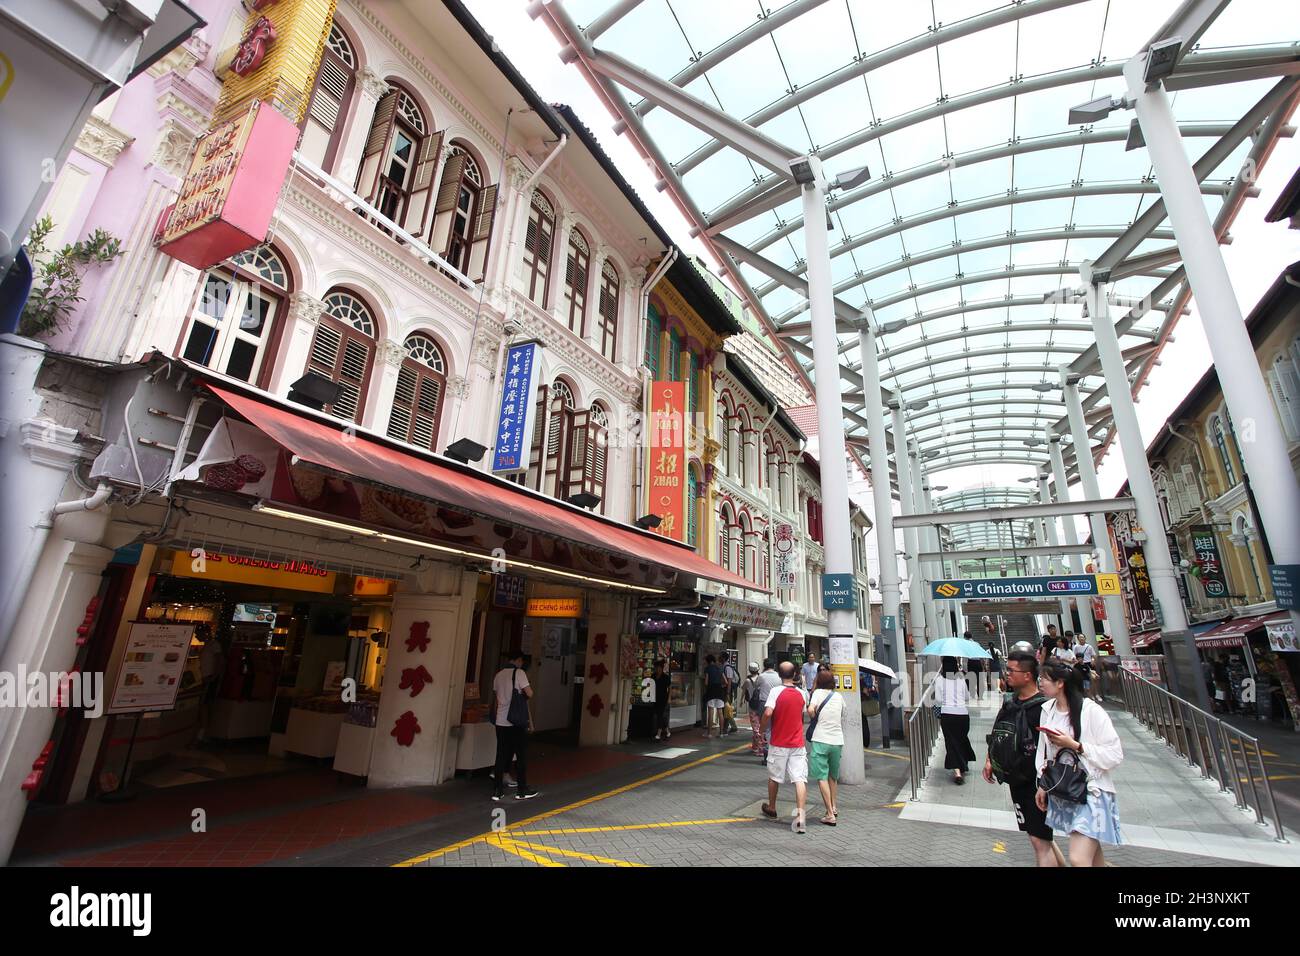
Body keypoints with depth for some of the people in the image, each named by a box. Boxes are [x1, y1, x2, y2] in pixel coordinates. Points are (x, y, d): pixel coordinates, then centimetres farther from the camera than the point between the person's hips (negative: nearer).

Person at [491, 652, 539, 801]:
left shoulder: (498, 675, 9)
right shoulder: (519, 673, -10)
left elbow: (495, 700, 16)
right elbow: (529, 694, -15)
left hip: (501, 722, 6)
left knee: (501, 755, 11)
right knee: (521, 755, 6)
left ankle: (497, 791, 12)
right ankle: (522, 790, 14)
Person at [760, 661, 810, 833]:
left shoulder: (776, 691, -13)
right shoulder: (802, 694, 1)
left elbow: (768, 712, -25)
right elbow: (803, 715, 15)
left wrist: (763, 727, -8)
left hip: (779, 743, -2)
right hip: (798, 744, 2)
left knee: (774, 776, 15)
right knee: (800, 779, -1)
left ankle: (771, 808, 32)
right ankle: (800, 814, -14)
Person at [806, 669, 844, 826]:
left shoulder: (818, 692, -3)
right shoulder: (839, 696, 10)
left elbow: (810, 710, -18)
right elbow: (843, 718, 19)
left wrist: (813, 718, 2)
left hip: (821, 739, -5)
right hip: (837, 740, 5)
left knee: (822, 777, 0)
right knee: (833, 776, 23)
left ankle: (830, 815, -3)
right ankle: (834, 807, 26)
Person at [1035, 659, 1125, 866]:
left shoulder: (1092, 711, -16)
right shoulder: (1047, 710, 3)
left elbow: (1115, 755, -15)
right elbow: (1043, 750, 11)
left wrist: (1075, 746, -20)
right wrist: (1042, 784, 11)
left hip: (1091, 790, -6)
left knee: (1078, 859, -13)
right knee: (1091, 852, 19)